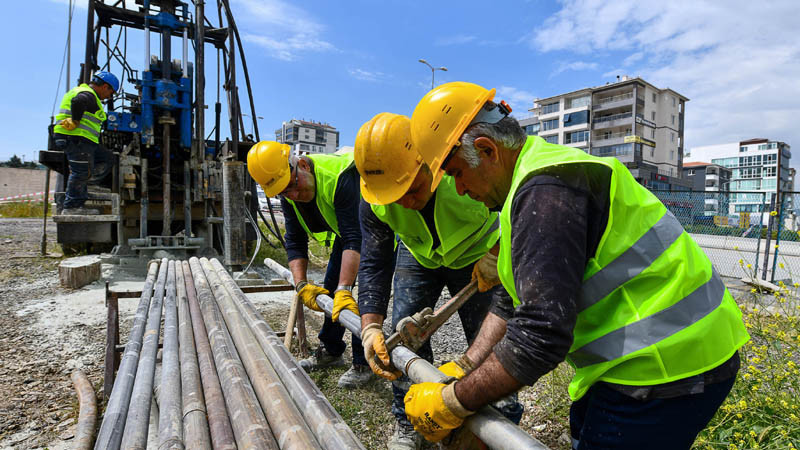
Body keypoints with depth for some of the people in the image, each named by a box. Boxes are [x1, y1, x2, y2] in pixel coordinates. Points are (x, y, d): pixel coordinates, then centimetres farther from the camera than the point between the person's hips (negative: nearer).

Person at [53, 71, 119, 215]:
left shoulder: (85, 92, 23)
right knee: (82, 172, -7)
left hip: (83, 140, 10)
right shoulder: (88, 95, -12)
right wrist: (75, 121, -24)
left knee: (107, 159, 13)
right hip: (76, 139, -10)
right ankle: (71, 207, 0)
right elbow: (78, 101, -34)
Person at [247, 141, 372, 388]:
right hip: (345, 231, 8)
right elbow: (295, 242, -10)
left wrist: (345, 289, -45)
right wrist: (301, 284, -22)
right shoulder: (289, 196, -13)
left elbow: (355, 239, -41)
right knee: (331, 288, 11)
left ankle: (364, 362, 0)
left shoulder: (340, 177, -38)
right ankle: (330, 351, 27)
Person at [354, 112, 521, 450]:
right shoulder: (373, 202, -25)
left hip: (477, 255, -2)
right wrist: (370, 326, -27)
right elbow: (374, 264, -18)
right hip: (417, 255, 3)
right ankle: (408, 422, 20)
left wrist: (497, 253, -31)